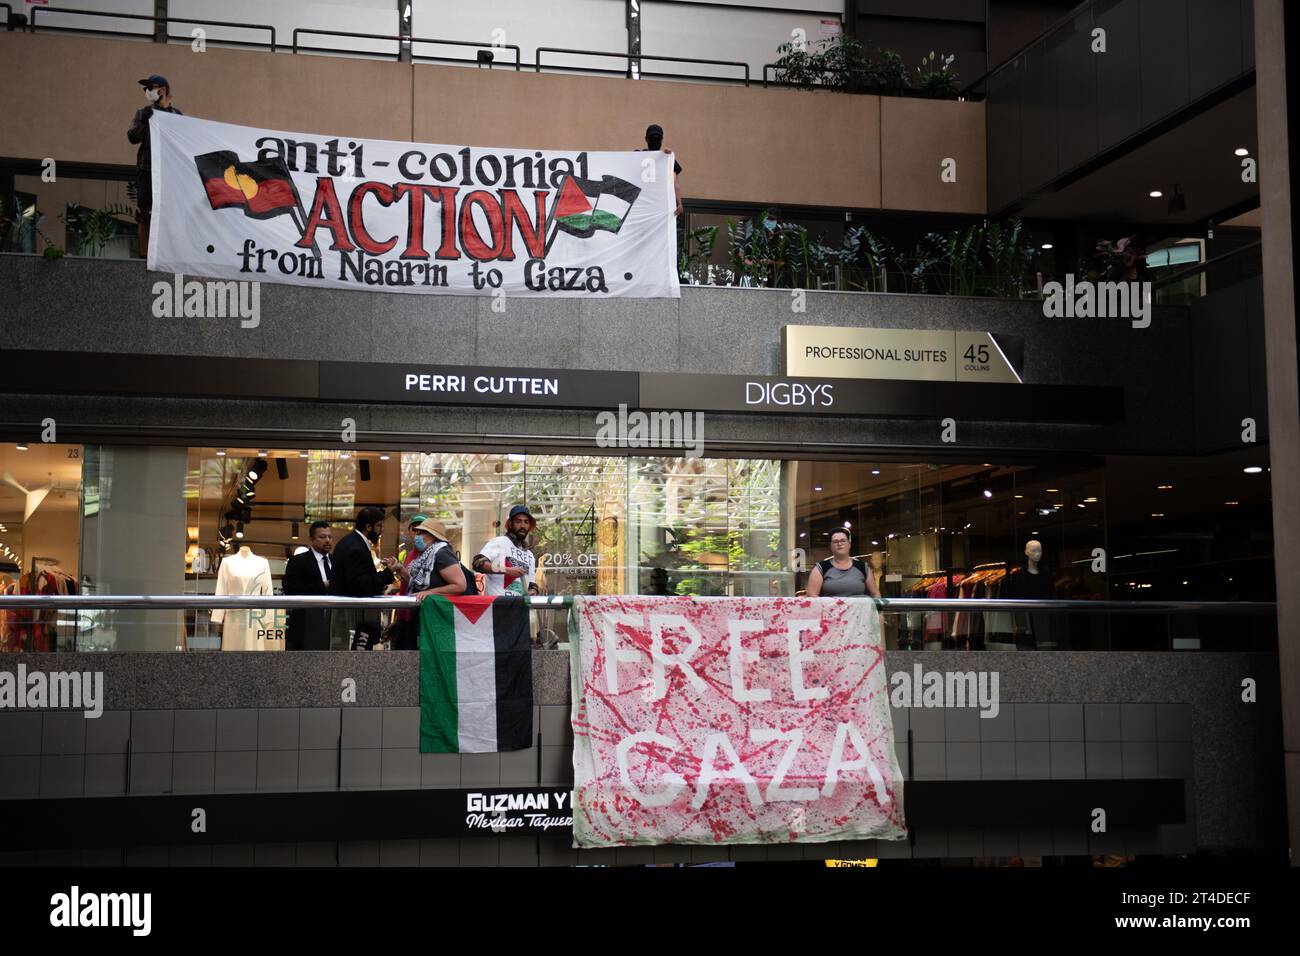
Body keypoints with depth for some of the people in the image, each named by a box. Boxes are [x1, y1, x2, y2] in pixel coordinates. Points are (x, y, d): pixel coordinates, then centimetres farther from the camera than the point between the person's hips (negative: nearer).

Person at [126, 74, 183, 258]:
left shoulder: (178, 115, 12)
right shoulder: (143, 114, 11)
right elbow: (133, 137, -2)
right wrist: (143, 122, -18)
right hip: (147, 171, 0)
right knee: (145, 214, -3)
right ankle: (144, 254, -1)